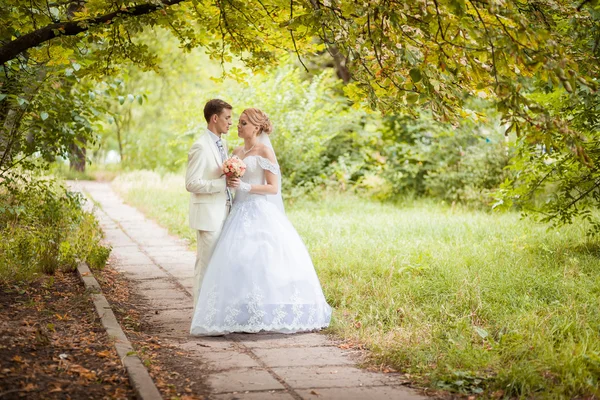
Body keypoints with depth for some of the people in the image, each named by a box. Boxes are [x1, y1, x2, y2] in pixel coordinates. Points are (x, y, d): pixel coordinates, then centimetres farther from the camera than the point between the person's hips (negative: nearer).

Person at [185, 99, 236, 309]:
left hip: (222, 213, 9)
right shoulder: (201, 147, -15)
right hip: (208, 215, -9)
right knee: (206, 264, -2)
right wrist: (223, 182, -22)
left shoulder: (223, 145, 13)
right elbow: (192, 184, -20)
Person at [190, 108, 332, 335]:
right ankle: (243, 314, 1)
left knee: (260, 259, -10)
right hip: (240, 212, 7)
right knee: (237, 260, -1)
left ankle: (266, 313, -2)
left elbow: (273, 188, -10)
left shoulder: (265, 151, -6)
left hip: (260, 213, -7)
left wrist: (245, 187, -19)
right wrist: (229, 178, 3)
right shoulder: (237, 152, 16)